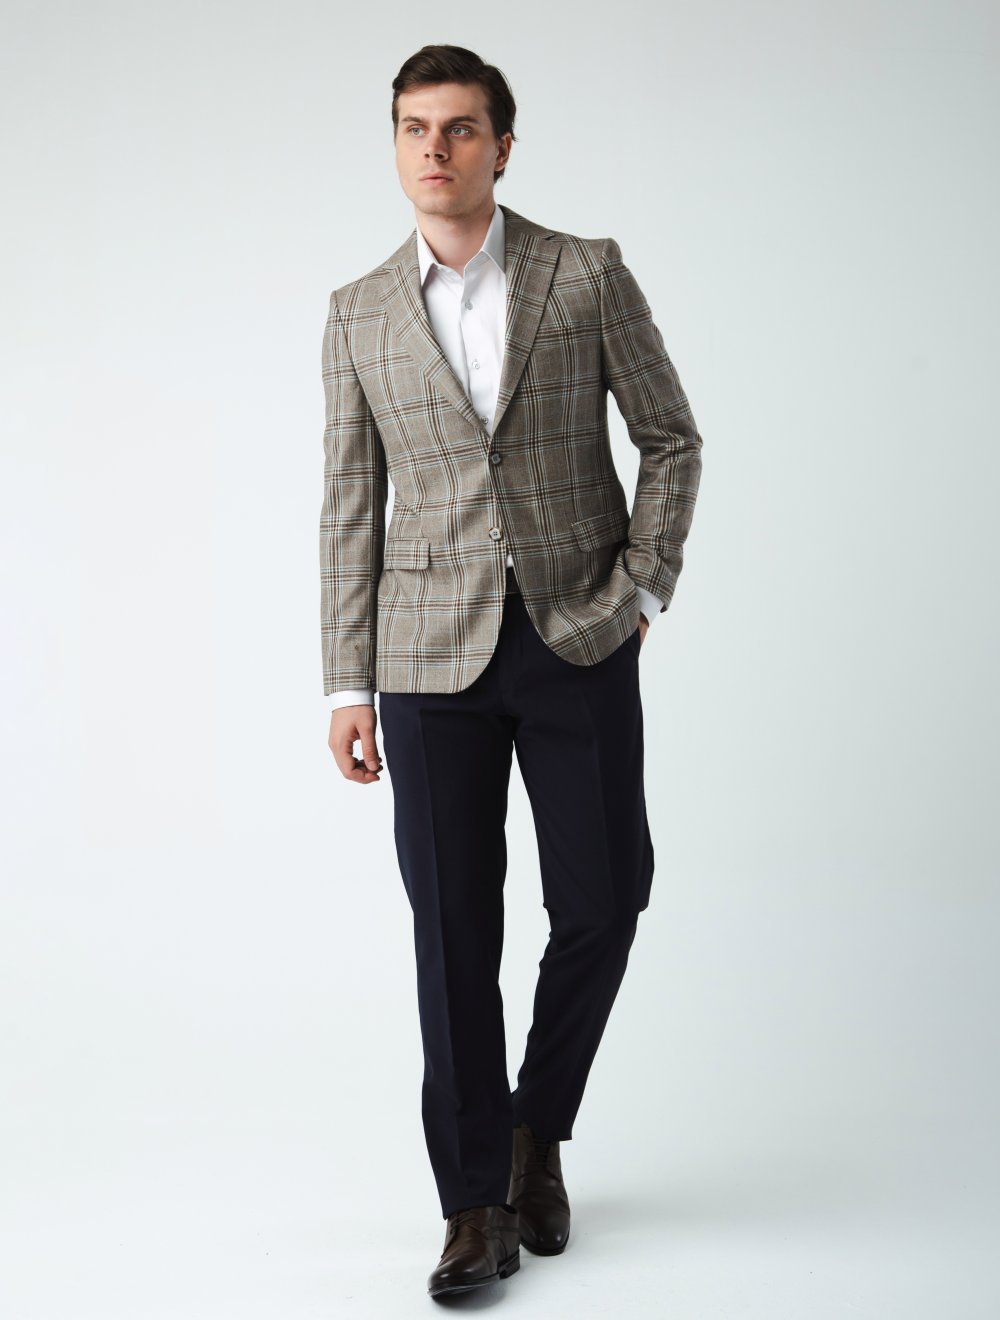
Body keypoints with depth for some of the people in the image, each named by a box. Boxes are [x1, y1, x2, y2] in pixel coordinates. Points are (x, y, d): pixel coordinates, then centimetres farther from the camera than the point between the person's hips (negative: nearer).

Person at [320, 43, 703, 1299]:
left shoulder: (588, 274, 1)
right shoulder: (360, 314, 6)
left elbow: (671, 439, 6)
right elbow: (349, 505, 7)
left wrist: (643, 589, -4)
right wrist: (347, 685, 3)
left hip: (579, 640, 0)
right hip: (434, 652, 1)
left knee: (602, 898, 2)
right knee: (454, 933, 1)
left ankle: (540, 1126, 28)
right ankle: (477, 1205, 11)